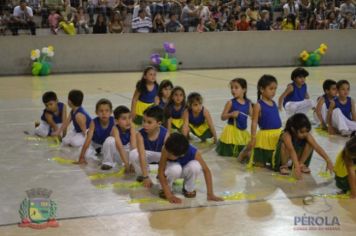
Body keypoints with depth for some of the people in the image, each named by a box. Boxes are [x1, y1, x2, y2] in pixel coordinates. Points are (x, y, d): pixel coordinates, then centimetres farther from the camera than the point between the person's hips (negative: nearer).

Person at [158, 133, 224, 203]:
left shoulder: (193, 152, -33)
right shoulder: (166, 150, -36)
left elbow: (206, 170, -24)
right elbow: (160, 171, -32)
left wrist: (210, 194, -26)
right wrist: (169, 195, -37)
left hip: (185, 170, 1)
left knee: (195, 166, -35)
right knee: (175, 169, -39)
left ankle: (189, 189, -4)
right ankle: (166, 189, -7)